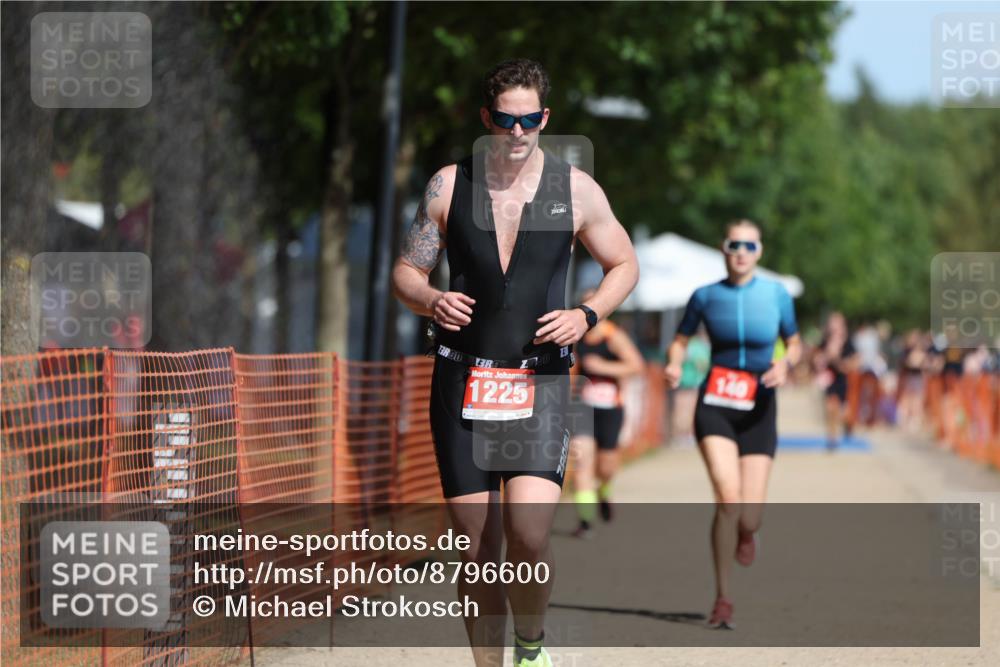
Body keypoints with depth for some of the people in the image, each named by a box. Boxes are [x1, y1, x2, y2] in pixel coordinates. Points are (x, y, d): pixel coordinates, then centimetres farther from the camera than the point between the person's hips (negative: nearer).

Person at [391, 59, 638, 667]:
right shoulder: (449, 185, 4)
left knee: (529, 534, -18)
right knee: (477, 546, 1)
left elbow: (625, 265, 13)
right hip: (462, 381, 1)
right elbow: (406, 272, 10)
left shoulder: (575, 188, 3)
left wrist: (586, 315, -5)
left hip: (540, 382, -1)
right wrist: (432, 301, -12)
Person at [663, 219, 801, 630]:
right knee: (728, 498, -22)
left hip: (758, 410, 1)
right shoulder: (706, 296, 2)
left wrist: (785, 365, -9)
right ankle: (723, 599, -10)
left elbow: (794, 343, 13)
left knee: (748, 517, -6)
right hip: (715, 406, -1)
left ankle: (745, 533, 36)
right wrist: (674, 364, -9)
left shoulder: (776, 294, 3)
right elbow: (680, 339, 12)